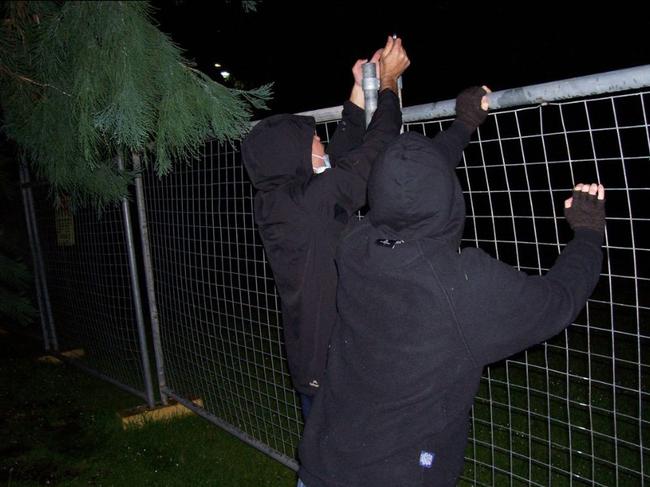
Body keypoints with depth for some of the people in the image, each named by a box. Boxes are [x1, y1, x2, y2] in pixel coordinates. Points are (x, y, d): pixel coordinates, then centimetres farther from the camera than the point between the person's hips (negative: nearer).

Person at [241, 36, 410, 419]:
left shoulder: (274, 202, 2)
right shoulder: (315, 200, -24)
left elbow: (343, 151, 9)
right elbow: (374, 149, -17)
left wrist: (361, 87, 11)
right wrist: (388, 81, -3)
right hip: (338, 365, -8)